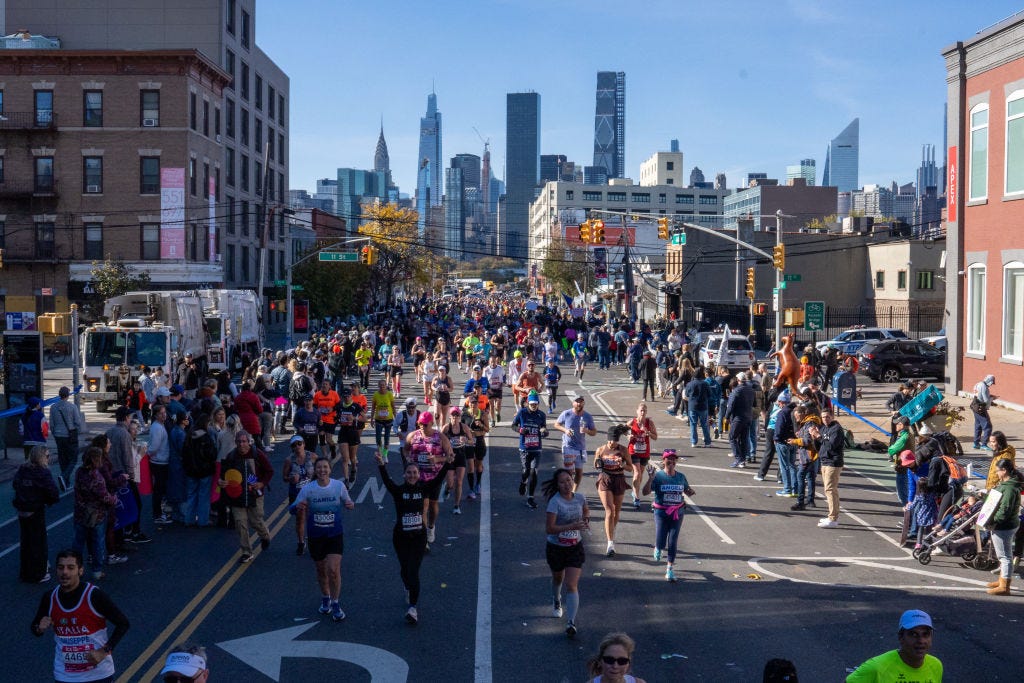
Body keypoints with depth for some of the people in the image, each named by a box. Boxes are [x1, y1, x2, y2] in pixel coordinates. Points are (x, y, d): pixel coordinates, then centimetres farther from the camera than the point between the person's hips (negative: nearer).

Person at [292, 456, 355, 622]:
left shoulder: (339, 486, -8)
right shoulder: (307, 489, -9)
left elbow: (347, 502, 7)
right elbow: (300, 515, -2)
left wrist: (351, 505, -18)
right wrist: (299, 508, -26)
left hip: (335, 534, -1)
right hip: (315, 535, 1)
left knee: (333, 570, -12)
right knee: (321, 570, 15)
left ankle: (335, 603, 7)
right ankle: (325, 598, 40)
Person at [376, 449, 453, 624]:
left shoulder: (423, 489, -3)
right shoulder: (398, 491, -7)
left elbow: (438, 479, -16)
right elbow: (387, 481, -23)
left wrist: (448, 464, -30)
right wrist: (381, 465, -41)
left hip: (419, 536, -1)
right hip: (401, 537, 1)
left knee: (413, 571, -8)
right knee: (405, 569, 14)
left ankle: (413, 608, -9)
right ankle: (408, 589, 47)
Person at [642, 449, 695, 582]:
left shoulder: (681, 476, 2)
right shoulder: (658, 476, -9)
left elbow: (687, 491, 15)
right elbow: (646, 492, -14)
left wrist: (691, 491, -9)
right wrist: (651, 478, -27)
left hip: (677, 513, 2)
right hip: (661, 513, -2)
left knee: (673, 542, 0)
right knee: (661, 543, -3)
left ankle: (670, 568, 11)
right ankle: (657, 548, 35)